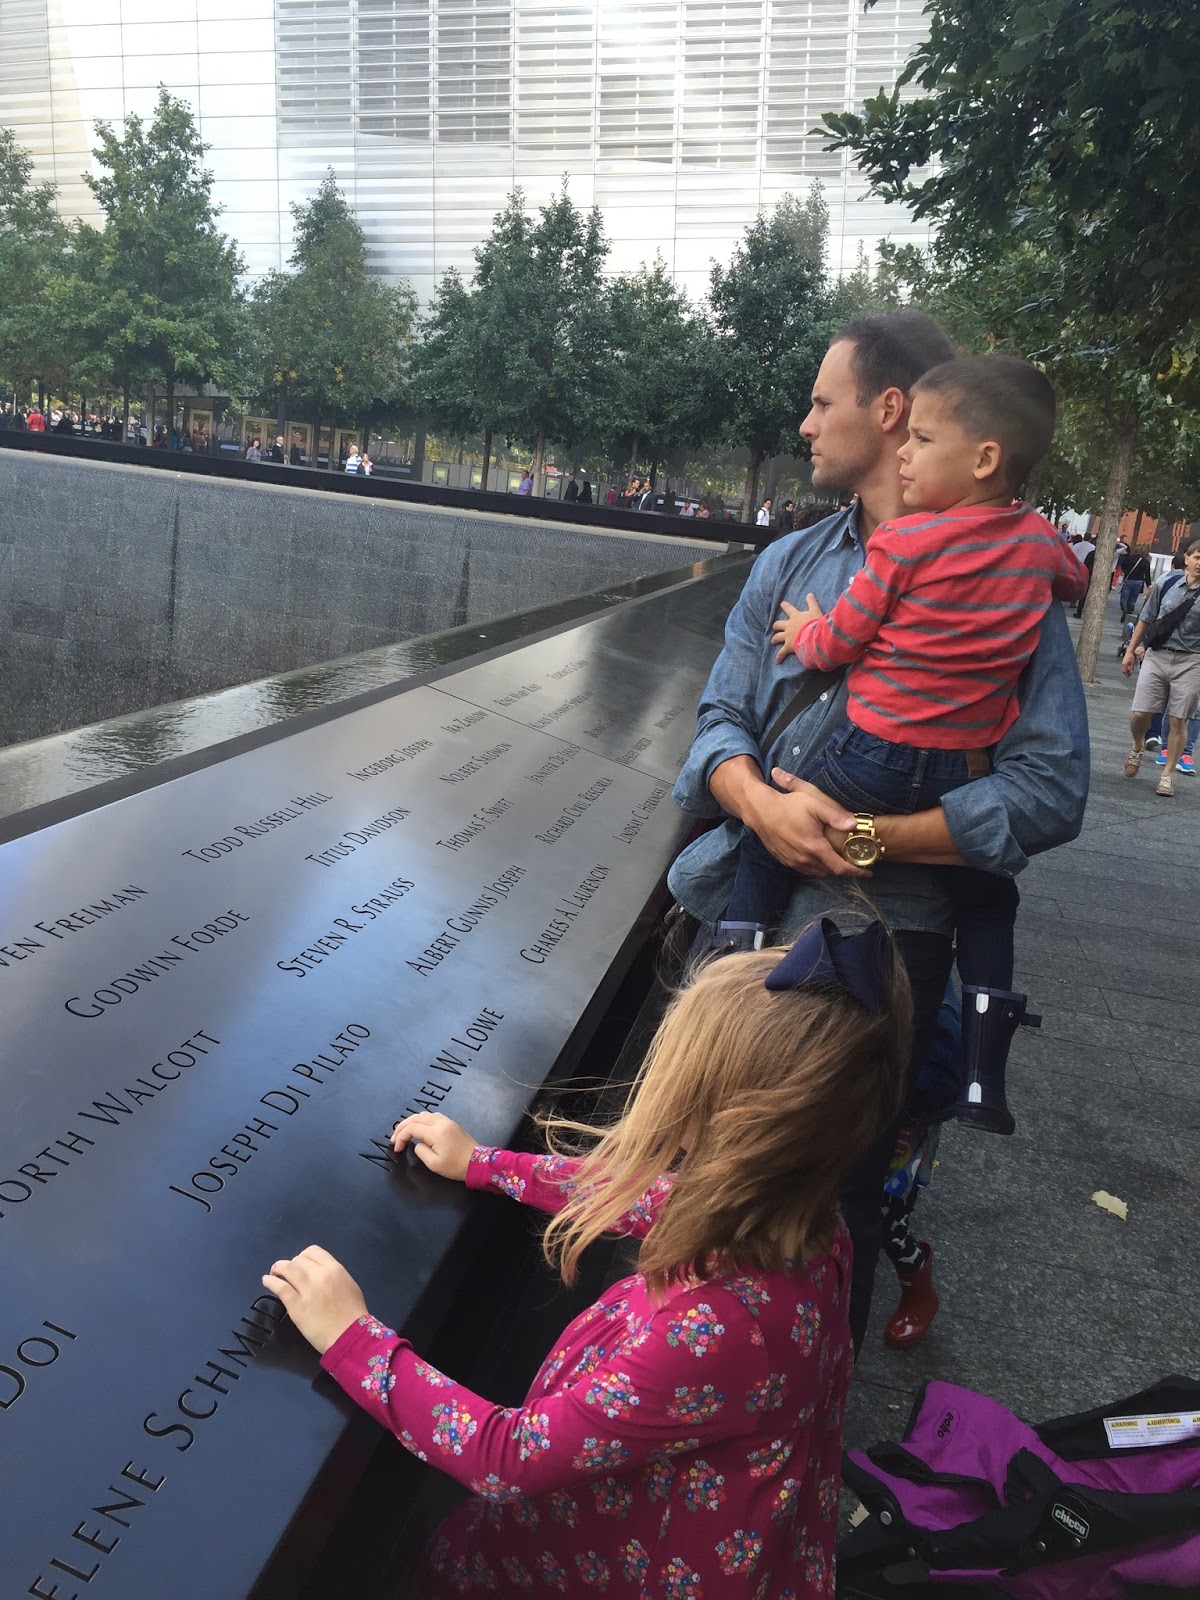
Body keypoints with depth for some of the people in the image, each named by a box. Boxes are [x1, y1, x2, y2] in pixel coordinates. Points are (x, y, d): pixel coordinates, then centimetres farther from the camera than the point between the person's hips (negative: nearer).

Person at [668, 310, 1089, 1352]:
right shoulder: (789, 564, 9)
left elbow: (1049, 789, -14)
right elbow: (722, 718, 4)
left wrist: (870, 837, -21)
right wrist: (760, 803, -18)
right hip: (751, 914, 5)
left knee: (836, 1193, 11)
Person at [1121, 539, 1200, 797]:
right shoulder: (1167, 584, 2)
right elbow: (1146, 619, 11)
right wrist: (1131, 650, 12)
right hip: (1157, 655, 1)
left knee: (1178, 720, 1)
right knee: (1139, 713, -2)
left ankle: (1168, 775, 14)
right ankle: (1138, 746, 31)